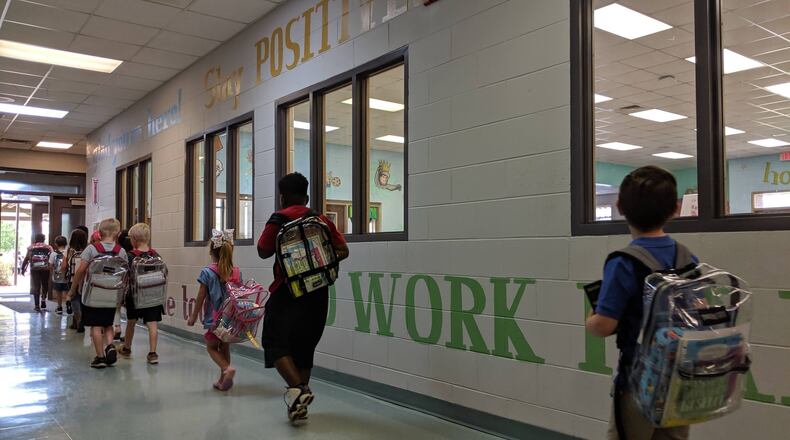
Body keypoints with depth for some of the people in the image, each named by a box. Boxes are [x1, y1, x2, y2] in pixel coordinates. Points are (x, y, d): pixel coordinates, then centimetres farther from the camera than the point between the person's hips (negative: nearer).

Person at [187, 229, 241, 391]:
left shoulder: (207, 272, -12)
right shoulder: (237, 272, -2)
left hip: (214, 318, -4)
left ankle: (227, 368, -10)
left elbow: (201, 298, -7)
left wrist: (193, 316, 5)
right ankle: (223, 381, 23)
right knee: (225, 348, 19)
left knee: (211, 347, 14)